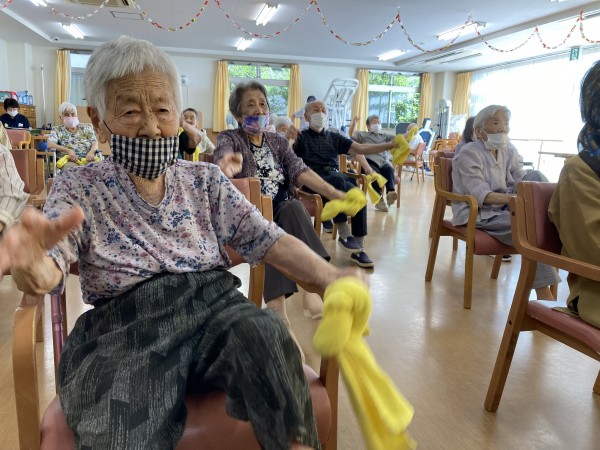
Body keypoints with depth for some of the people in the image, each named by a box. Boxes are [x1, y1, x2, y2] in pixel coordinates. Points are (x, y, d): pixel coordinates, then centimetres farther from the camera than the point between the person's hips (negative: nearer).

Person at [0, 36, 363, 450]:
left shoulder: (206, 179, 12)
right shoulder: (78, 189, 7)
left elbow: (265, 239, 4)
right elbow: (52, 266, -8)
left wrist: (325, 274, -13)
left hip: (212, 303, 2)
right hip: (125, 321, -1)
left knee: (265, 333, -31)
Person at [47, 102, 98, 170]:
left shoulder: (87, 127, 20)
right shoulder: (57, 130, 16)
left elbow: (95, 142, 8)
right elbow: (50, 144, 0)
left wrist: (91, 152, -16)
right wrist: (68, 150, -17)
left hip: (88, 160, 2)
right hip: (69, 161, -1)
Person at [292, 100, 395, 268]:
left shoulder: (334, 138, 23)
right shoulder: (301, 137, 12)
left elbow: (361, 149, 13)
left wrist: (390, 145, 1)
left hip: (336, 178, 4)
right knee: (337, 180, -36)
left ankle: (359, 249, -27)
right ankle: (345, 234, -30)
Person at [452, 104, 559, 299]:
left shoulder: (509, 151, 9)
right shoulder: (469, 153, -12)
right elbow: (480, 195, -23)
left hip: (504, 209, 6)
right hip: (477, 215, -6)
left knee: (535, 176, -14)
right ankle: (543, 291, -25)